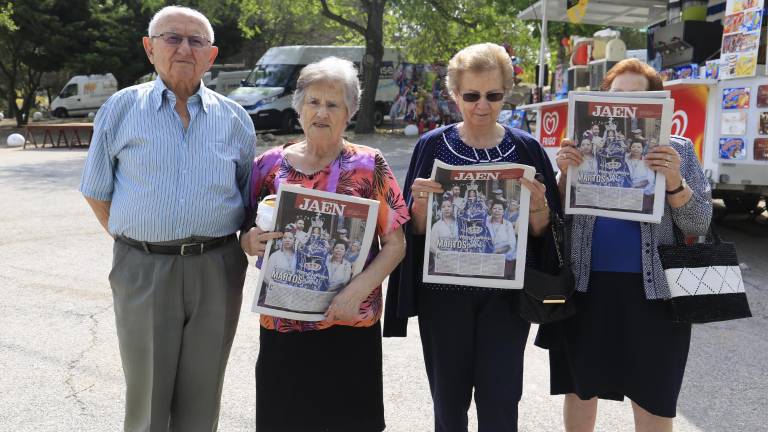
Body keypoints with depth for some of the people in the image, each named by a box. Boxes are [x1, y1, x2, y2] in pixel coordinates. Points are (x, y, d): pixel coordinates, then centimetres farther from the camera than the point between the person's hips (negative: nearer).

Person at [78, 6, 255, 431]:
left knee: (201, 396, 13)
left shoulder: (234, 119, 7)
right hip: (142, 269, -1)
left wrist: (245, 243, 0)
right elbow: (96, 192, 8)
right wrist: (133, 240, 1)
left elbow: (251, 199, 12)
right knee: (146, 394, 11)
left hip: (217, 270, 1)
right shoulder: (121, 108, 3)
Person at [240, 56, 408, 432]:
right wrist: (252, 242, -12)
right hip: (282, 323, 2)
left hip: (351, 324, -2)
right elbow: (248, 239, 11)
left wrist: (358, 290, -17)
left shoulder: (370, 166, -3)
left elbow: (395, 243, -4)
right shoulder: (269, 165, 3)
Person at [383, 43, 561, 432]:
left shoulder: (525, 148, 0)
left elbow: (542, 234, 2)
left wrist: (538, 209, -18)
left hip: (505, 294, 0)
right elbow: (416, 230, 0)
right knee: (449, 399, 13)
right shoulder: (433, 145, -2)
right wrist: (420, 204, -20)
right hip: (444, 293, 1)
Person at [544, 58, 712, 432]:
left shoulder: (677, 149, 3)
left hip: (651, 291, -1)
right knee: (579, 388, 14)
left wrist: (675, 182, -20)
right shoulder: (583, 147, 5)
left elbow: (699, 223, -3)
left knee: (652, 401, 8)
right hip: (586, 287, 2)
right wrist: (564, 174, -15)